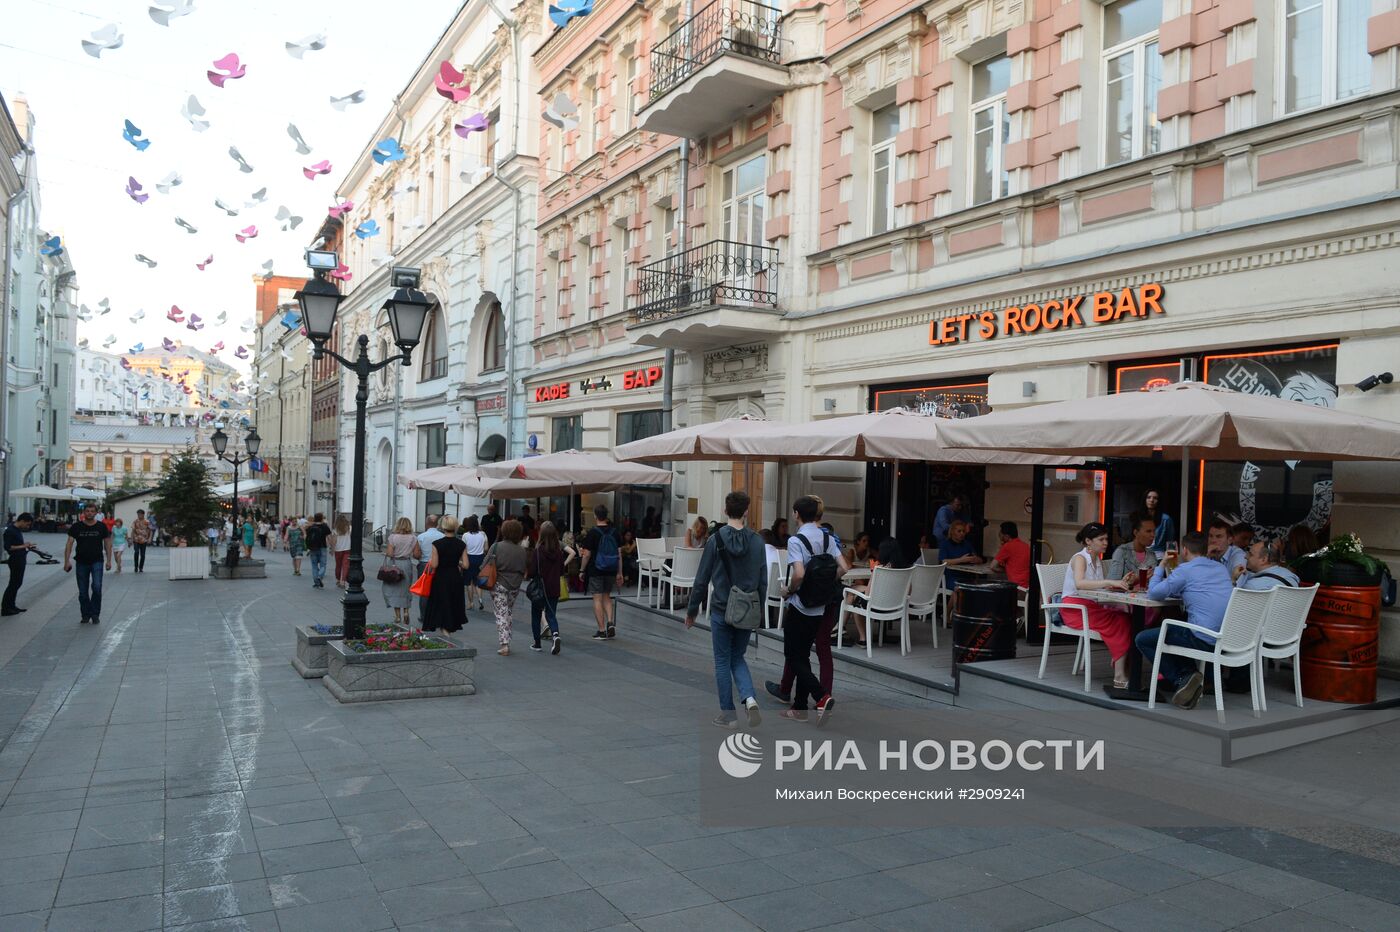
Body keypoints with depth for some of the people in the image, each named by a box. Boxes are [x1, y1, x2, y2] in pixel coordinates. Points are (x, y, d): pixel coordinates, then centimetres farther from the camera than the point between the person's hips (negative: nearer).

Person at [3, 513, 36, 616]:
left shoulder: (18, 529, 11)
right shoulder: (10, 531, -17)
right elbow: (8, 547, -22)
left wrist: (27, 546, 7)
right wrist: (23, 546, -22)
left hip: (20, 560, 10)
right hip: (15, 560, -10)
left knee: (18, 583, 15)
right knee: (13, 584, -4)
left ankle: (11, 606, 24)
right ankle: (5, 608, 1)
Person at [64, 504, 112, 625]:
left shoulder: (101, 526, 2)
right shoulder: (76, 527, 1)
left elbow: (107, 543, 7)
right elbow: (69, 543, -1)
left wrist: (109, 560, 2)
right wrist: (67, 561, -8)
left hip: (97, 561, -1)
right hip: (81, 562, 1)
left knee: (97, 587, -14)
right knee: (83, 591, 7)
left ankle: (95, 614, -2)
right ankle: (85, 615, 21)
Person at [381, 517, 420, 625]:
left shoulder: (393, 537, -9)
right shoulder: (413, 538, -3)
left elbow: (389, 553, -13)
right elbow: (416, 555, -3)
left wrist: (385, 552, 8)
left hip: (394, 565, -2)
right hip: (407, 565, 2)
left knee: (395, 589, 6)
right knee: (406, 589, 17)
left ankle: (398, 615, 6)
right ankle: (406, 611, 5)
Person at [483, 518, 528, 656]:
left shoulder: (496, 547, -10)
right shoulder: (522, 551, 0)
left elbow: (485, 566, -9)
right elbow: (524, 571, 5)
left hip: (499, 584, -3)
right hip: (514, 587, 3)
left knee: (501, 614, 1)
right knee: (508, 613, 18)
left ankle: (504, 644, -8)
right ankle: (507, 642, 23)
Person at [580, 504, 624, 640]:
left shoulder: (592, 532, -10)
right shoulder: (614, 532, 3)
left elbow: (587, 554, -9)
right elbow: (619, 554, 4)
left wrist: (582, 570, 2)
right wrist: (619, 573, 9)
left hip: (595, 570, -4)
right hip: (611, 571, 4)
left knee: (597, 599, 1)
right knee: (607, 597, 19)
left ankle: (602, 631, 0)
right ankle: (610, 622, 2)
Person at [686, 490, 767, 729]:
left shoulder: (716, 539, -10)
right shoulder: (757, 541, -2)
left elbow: (702, 579, -7)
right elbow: (763, 581, 3)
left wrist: (692, 610, 3)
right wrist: (758, 610, 16)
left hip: (721, 610, -3)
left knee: (723, 662, 10)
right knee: (737, 658, 18)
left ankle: (728, 714, 14)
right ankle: (749, 698, -6)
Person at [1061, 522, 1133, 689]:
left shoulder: (1098, 560, 16)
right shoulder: (1079, 558, -9)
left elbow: (1102, 588, 9)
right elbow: (1079, 583, -30)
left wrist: (1120, 584, -9)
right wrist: (1109, 582, -36)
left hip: (1091, 607, 7)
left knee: (1124, 618, -18)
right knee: (1117, 623, -25)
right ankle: (1120, 677, -24)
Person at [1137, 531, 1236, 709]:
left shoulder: (1186, 569, -7)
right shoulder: (1222, 568, 16)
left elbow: (1153, 593, -2)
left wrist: (1161, 566, 12)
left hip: (1204, 640, -8)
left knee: (1143, 639, 6)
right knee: (1171, 628, 33)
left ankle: (1180, 680, -3)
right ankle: (1188, 676, 14)